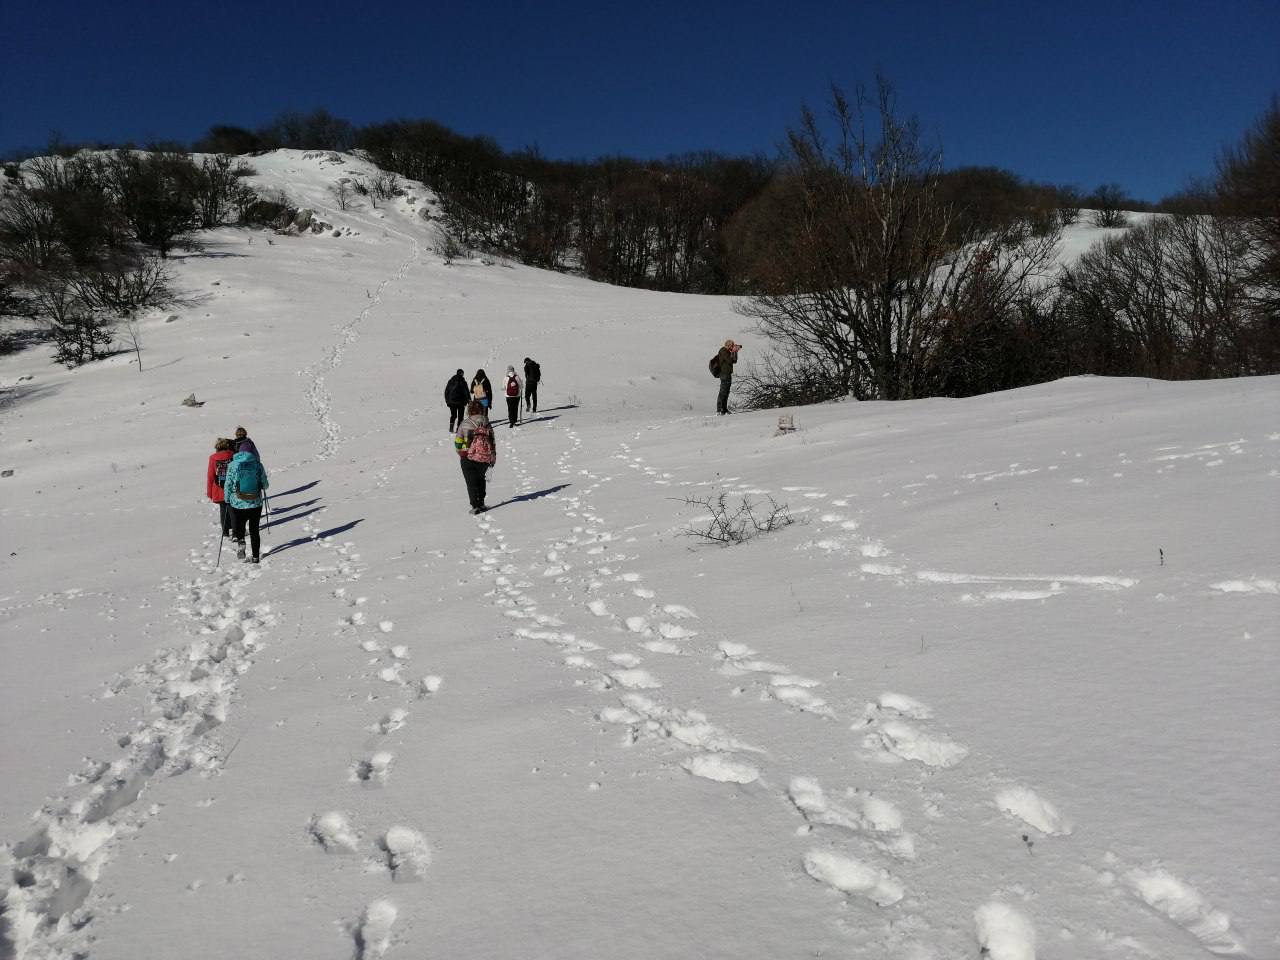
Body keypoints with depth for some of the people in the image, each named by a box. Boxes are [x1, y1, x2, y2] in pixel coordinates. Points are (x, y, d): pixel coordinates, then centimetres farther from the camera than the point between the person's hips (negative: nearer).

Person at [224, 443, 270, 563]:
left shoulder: (233, 465, -5)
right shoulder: (258, 465, -3)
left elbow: (228, 485, -5)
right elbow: (265, 485, 2)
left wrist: (227, 499, 10)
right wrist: (261, 487, 26)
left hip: (238, 504, -1)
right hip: (256, 504, 1)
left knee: (238, 527, 18)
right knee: (254, 530, 13)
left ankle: (240, 541, -10)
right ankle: (256, 556, 17)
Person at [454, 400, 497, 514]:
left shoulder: (465, 424, -4)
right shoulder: (487, 425, 5)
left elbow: (458, 441, -1)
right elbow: (492, 443, 8)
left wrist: (460, 452, 18)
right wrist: (493, 459, 18)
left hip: (469, 458, -3)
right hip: (485, 458, 3)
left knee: (472, 482, 4)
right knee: (480, 479, 23)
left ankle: (476, 505, -4)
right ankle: (480, 503, 22)